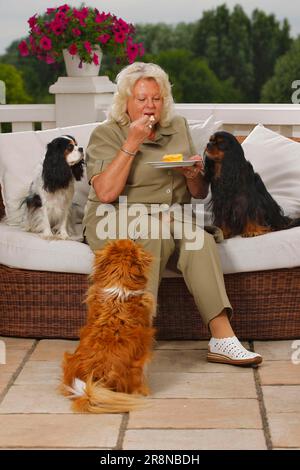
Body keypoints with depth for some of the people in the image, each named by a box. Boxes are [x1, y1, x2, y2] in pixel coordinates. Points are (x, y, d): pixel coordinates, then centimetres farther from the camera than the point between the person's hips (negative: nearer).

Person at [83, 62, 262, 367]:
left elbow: (199, 194, 16)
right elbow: (106, 193, -16)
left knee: (198, 233, -30)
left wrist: (194, 175, -7)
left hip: (173, 216, 3)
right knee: (154, 234, -36)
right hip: (117, 219, -3)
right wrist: (132, 143, -14)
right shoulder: (106, 134, 1)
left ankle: (222, 336, -37)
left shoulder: (178, 128, 15)